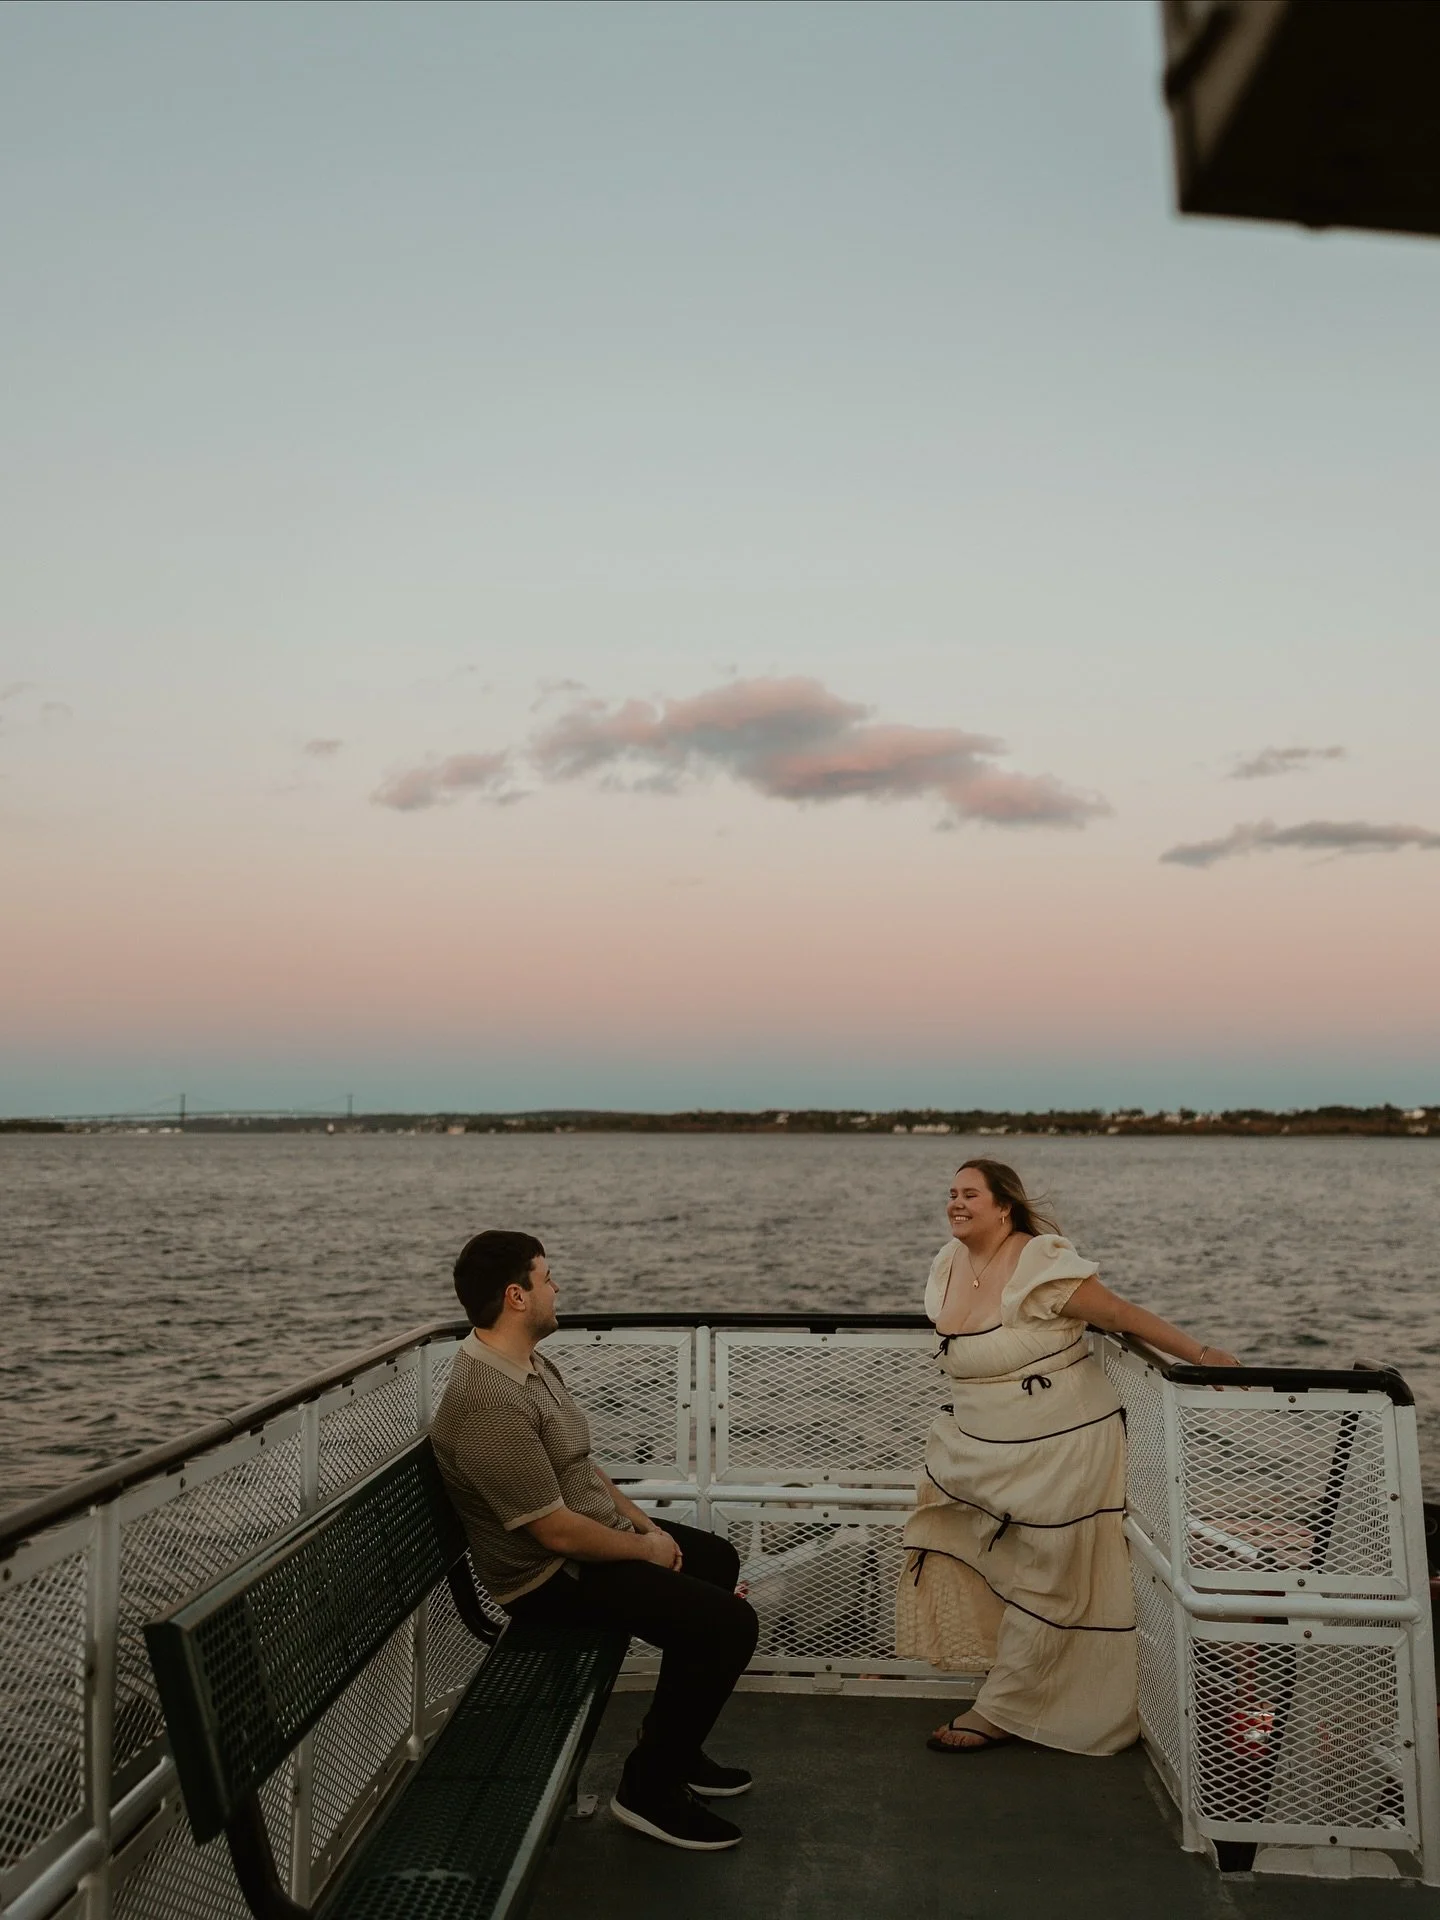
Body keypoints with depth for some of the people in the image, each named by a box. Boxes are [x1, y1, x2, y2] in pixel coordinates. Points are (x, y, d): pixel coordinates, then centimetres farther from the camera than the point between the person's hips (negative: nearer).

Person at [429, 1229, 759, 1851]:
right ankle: (649, 1788, 3)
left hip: (596, 1534, 11)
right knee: (729, 1624, -16)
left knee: (717, 1558, 23)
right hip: (553, 1576, -10)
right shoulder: (487, 1404, -31)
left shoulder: (531, 1364, 2)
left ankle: (673, 1745, 32)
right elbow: (557, 1531, -29)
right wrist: (645, 1550, -14)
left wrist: (641, 1520, 5)